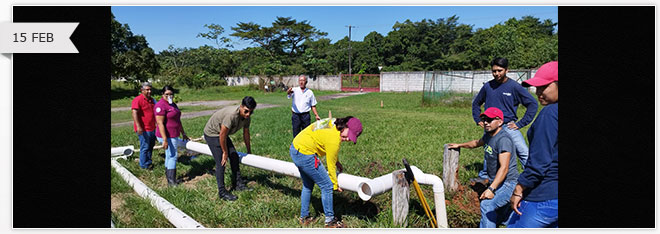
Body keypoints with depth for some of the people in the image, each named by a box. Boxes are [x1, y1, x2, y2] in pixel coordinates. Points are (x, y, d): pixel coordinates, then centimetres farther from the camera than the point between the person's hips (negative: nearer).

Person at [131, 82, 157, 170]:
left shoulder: (152, 100, 14)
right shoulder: (137, 100, -13)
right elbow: (134, 113, -23)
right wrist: (138, 126, -30)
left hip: (152, 128, 8)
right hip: (144, 130, -8)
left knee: (151, 146, 16)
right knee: (145, 147, -2)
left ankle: (149, 162, 29)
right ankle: (144, 165, 10)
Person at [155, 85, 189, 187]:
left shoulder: (173, 104, 12)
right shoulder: (161, 106, -17)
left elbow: (178, 120, 20)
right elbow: (160, 123, -22)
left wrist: (183, 133, 23)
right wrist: (165, 140, -26)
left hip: (174, 135, 10)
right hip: (167, 136, -10)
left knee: (169, 156, 18)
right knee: (172, 156, -4)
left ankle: (168, 177, 31)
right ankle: (171, 182, 3)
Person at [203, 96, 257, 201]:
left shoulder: (246, 117, -11)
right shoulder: (231, 115, -37)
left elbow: (246, 133, 5)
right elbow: (222, 135, -29)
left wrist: (249, 150, 15)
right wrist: (225, 152, -17)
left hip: (222, 134, 9)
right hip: (212, 134, -8)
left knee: (234, 156, 7)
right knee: (221, 162, -10)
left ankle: (237, 184, 18)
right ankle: (222, 192, 0)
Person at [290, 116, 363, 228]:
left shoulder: (334, 123, 1)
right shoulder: (334, 139, -24)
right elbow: (330, 166, -12)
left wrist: (337, 161, 24)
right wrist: (336, 185, 3)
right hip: (305, 155, -10)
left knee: (308, 185, 24)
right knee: (326, 186, 1)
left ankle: (304, 217, 37)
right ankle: (330, 220, 15)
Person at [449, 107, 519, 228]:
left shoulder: (503, 139, -22)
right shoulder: (488, 135, 8)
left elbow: (504, 168, -30)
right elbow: (477, 143, 32)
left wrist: (491, 189, -37)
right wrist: (459, 145, 41)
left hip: (508, 183, -10)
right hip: (497, 183, 10)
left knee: (487, 205, -26)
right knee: (497, 217, 18)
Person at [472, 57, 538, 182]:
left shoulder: (514, 86, -5)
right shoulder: (487, 86, 5)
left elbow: (532, 104, -2)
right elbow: (476, 103, 22)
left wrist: (521, 124, -5)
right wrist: (478, 120, 12)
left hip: (509, 127, -2)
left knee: (524, 153, -11)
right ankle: (483, 178, 25)